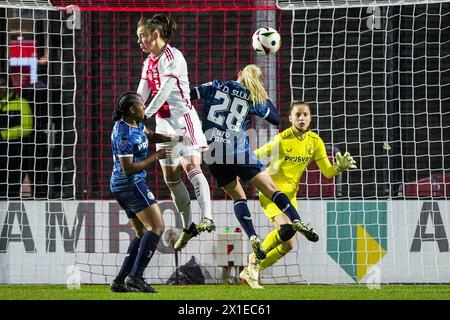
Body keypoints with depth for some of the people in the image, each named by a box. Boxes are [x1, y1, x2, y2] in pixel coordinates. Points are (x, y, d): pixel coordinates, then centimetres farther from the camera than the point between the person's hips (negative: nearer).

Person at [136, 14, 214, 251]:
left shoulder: (172, 57, -12)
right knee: (171, 179, 7)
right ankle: (188, 226, 15)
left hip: (182, 118, -9)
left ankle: (207, 218, -34)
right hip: (164, 123, 9)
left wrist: (144, 116, -27)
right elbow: (141, 95, 13)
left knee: (191, 168, -23)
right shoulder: (149, 62, 14)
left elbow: (165, 91, -21)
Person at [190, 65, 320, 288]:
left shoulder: (216, 86, 8)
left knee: (237, 196, 15)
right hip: (238, 151, -2)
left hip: (212, 154, 2)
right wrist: (265, 97, 27)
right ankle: (297, 221, -17)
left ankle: (252, 237, -2)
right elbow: (277, 119, 17)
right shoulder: (254, 100, 7)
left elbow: (188, 95, 3)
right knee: (270, 188, 2)